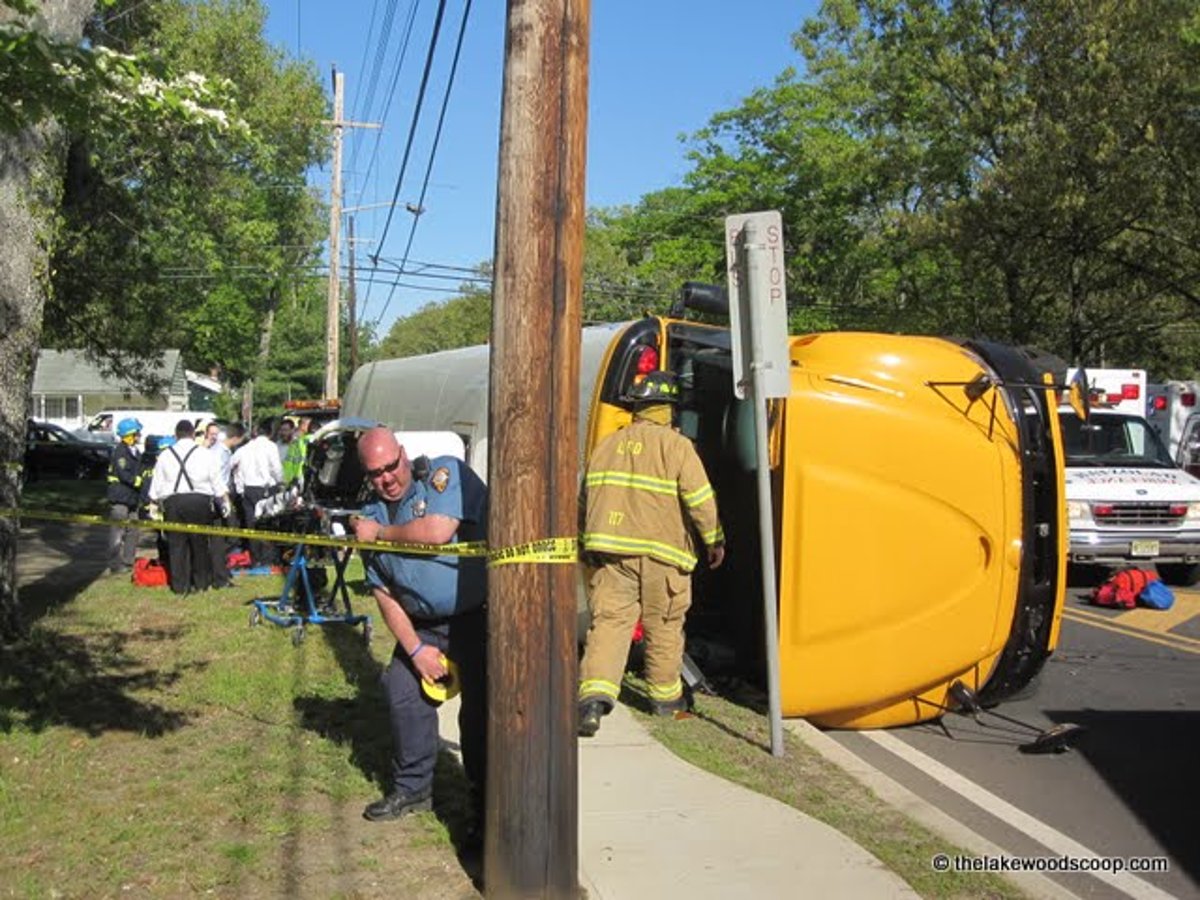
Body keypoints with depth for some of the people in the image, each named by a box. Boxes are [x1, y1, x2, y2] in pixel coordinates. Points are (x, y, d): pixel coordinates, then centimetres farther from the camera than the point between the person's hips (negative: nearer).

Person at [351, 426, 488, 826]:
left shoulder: (445, 473, -10)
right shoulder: (371, 516, 8)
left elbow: (438, 531, -28)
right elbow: (384, 593, 6)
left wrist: (381, 533, -11)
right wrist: (415, 648, -3)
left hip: (478, 613, -6)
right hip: (422, 623, 7)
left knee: (479, 710, -8)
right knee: (403, 692, 8)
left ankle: (486, 805, 6)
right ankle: (412, 788, 29)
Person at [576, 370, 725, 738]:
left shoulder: (607, 445, 12)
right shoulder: (676, 446, -3)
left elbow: (586, 499, 18)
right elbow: (700, 500, -6)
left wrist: (588, 545, 27)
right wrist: (715, 540, 7)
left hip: (608, 550, 3)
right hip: (660, 553, -3)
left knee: (608, 620, -1)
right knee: (664, 626, 12)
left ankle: (595, 693, -19)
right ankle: (665, 696, 25)